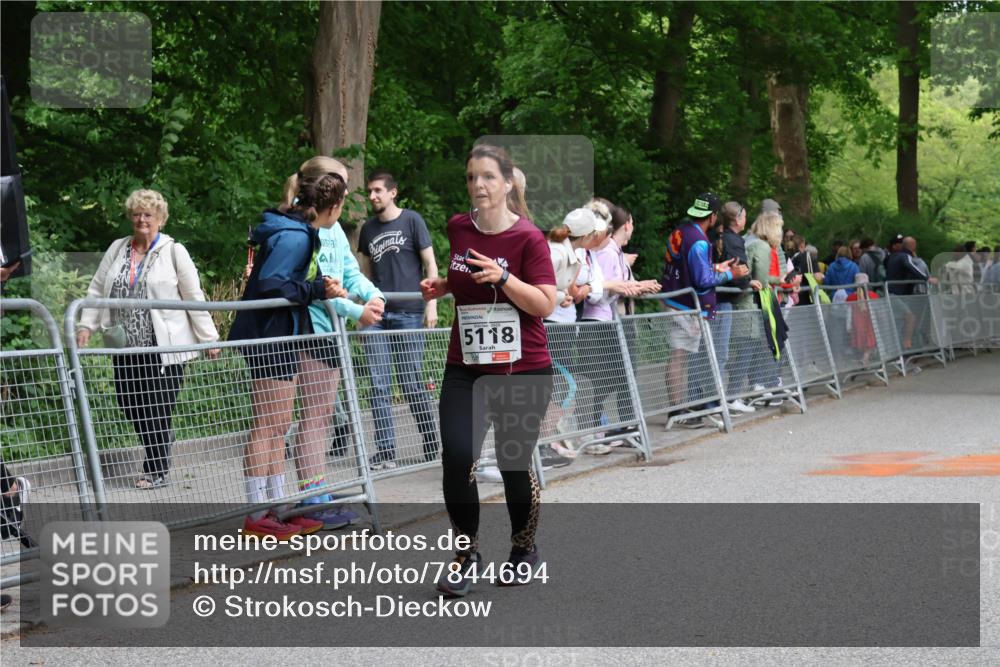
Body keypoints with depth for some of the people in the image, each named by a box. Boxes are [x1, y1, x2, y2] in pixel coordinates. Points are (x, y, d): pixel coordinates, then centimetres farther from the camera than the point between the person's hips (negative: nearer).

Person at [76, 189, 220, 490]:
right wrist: (86, 325, 2)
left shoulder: (174, 251, 0)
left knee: (158, 409, -3)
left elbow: (194, 298, 0)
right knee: (131, 406, 5)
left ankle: (156, 471, 8)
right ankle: (156, 461, 22)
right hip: (126, 347, 5)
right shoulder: (117, 249, 12)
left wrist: (208, 338, -2)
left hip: (163, 347, -5)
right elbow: (97, 290, 14)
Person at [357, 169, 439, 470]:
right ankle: (385, 452, 2)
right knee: (379, 385, -1)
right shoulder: (369, 228, 14)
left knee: (412, 383, -1)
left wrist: (431, 303, -7)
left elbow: (430, 264, 1)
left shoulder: (411, 220, 1)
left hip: (408, 313, -4)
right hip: (377, 315, 4)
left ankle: (431, 444, 14)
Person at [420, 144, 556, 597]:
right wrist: (441, 286, 6)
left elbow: (546, 304, -17)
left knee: (514, 465, 4)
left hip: (522, 371, -3)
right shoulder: (457, 228, 4)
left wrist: (502, 276, -28)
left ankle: (524, 549, 30)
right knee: (456, 457, -12)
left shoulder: (528, 237, -11)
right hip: (465, 367, 4)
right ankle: (468, 554, 6)